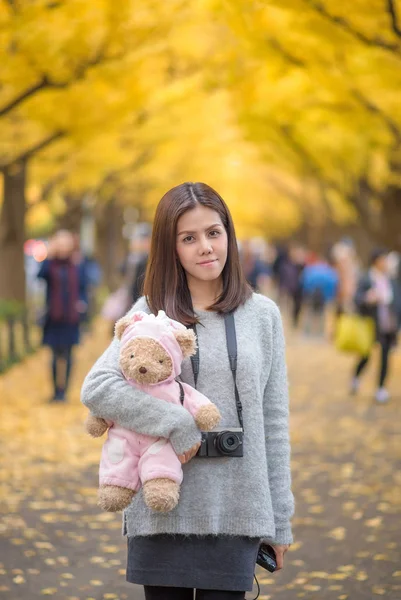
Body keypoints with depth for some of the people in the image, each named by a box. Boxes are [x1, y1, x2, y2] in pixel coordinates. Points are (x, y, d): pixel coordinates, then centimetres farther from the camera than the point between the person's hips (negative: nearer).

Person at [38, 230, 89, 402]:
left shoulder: (78, 269, 7)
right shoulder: (50, 266, 2)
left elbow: (83, 290, 9)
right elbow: (41, 274, -19)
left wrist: (82, 303, -10)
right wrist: (50, 256, -24)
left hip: (71, 319, 1)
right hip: (54, 317, -1)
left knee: (66, 355, 2)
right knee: (57, 354, 1)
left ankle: (63, 390, 9)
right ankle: (57, 390, 10)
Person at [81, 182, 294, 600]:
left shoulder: (262, 315, 6)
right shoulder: (150, 314, 3)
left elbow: (273, 422, 7)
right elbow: (95, 389, -11)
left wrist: (280, 519, 6)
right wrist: (176, 424, -18)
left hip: (236, 510, 0)